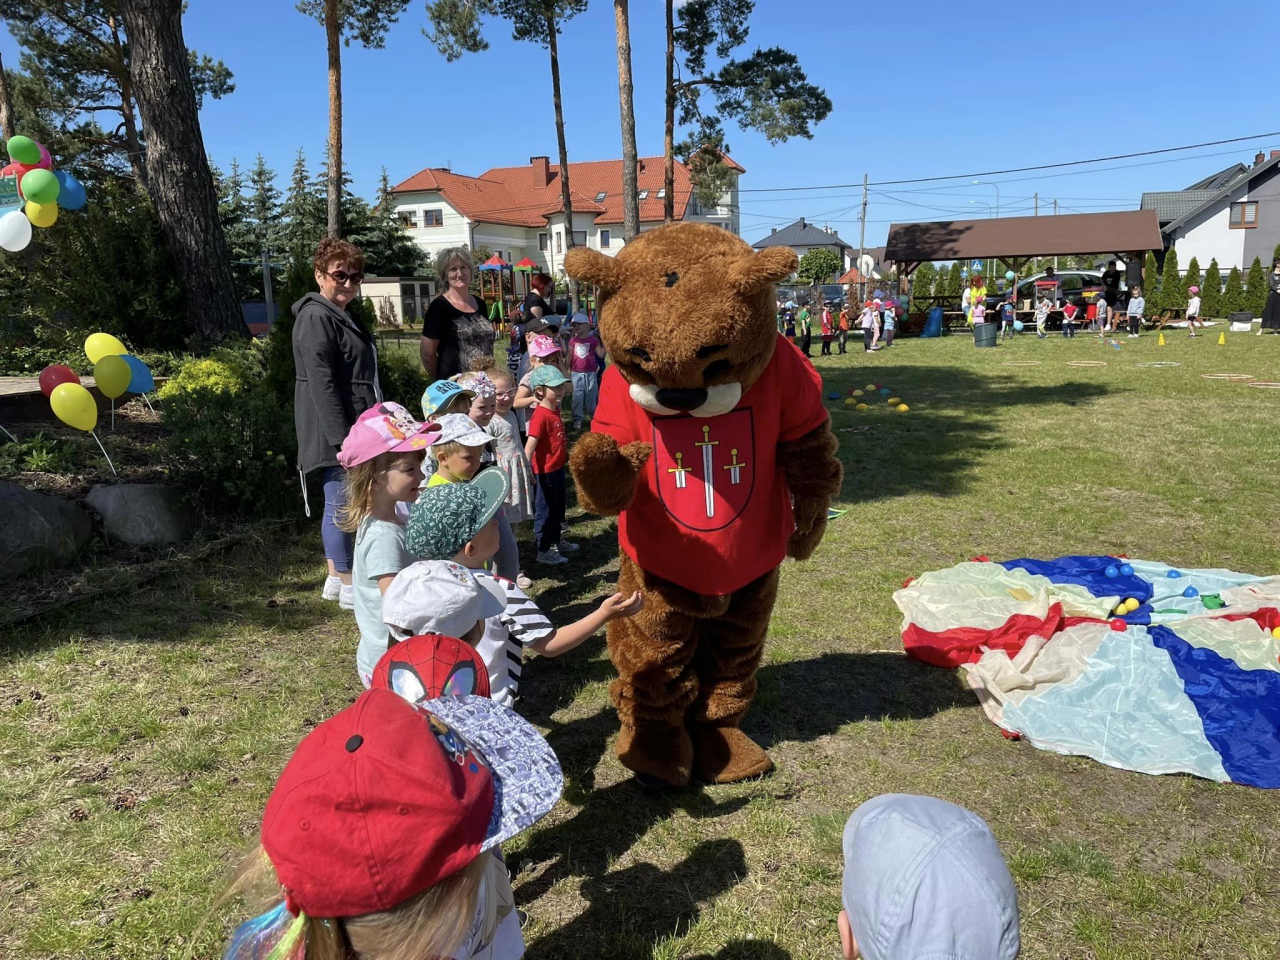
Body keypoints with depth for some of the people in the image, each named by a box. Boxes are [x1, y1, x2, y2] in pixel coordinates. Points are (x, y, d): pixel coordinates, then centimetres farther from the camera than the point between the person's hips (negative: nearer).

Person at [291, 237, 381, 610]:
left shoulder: (343, 316, 18)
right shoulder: (316, 318, -14)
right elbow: (321, 383, -21)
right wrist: (341, 436, -24)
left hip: (354, 429, 10)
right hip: (336, 431, -10)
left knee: (339, 503, 15)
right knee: (340, 503, -3)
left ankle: (335, 576, 25)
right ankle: (348, 586, 5)